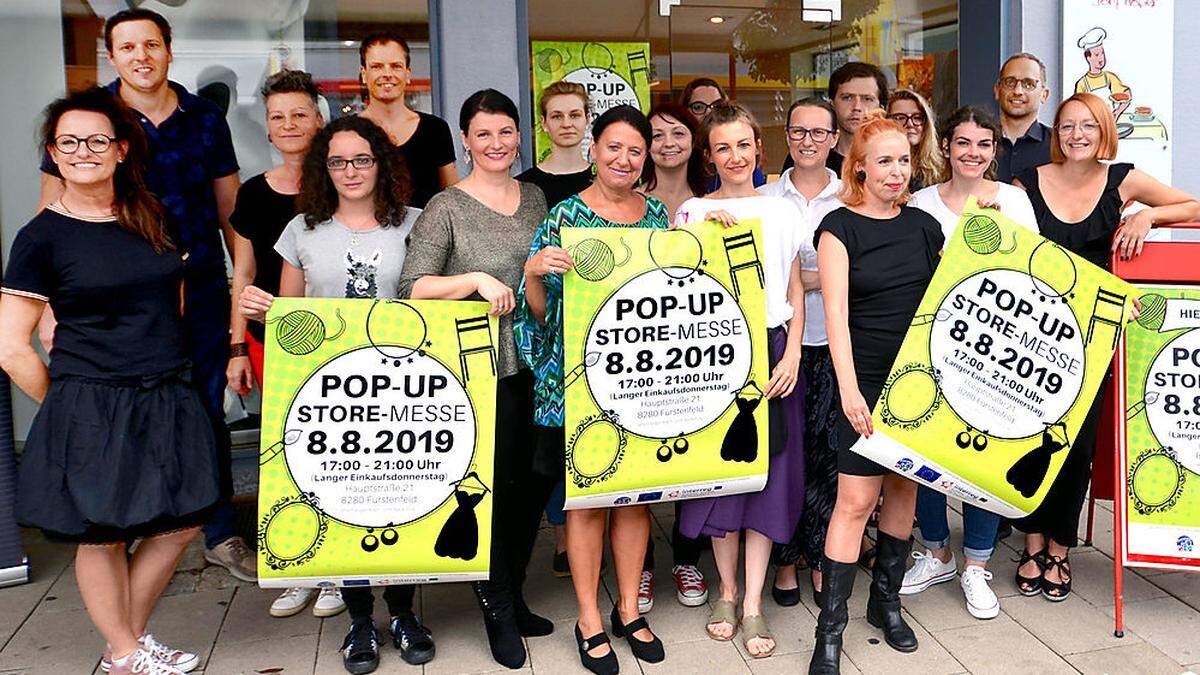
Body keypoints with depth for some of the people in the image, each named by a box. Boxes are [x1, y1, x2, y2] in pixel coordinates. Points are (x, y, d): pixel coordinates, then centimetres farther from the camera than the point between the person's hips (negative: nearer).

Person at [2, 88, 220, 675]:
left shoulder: (153, 220, 8)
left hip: (167, 402, 5)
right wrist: (67, 405, -1)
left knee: (181, 525, 8)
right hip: (90, 411, -5)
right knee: (101, 537, 5)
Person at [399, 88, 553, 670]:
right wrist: (475, 279, -22)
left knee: (535, 481, 12)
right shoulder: (446, 209, -6)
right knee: (491, 487, 1)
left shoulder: (534, 197, 11)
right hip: (479, 369, -5)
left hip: (537, 361, 6)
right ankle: (497, 610, 22)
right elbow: (411, 289, -13)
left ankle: (514, 594, 33)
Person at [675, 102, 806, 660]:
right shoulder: (693, 212, 5)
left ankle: (753, 605, 8)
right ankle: (727, 589, 21)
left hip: (772, 350, 1)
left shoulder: (783, 211, 9)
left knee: (767, 470, 0)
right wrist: (702, 226, -15)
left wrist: (791, 354, -2)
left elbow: (795, 291, 9)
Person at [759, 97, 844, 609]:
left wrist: (806, 278, -11)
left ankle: (820, 558, 17)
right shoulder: (764, 198, 7)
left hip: (835, 341, 0)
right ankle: (785, 559, 16)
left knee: (829, 451, 2)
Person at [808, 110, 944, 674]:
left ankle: (885, 600, 30)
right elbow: (836, 311, -13)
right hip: (866, 380, -4)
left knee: (904, 488, 12)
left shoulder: (924, 225, 9)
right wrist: (849, 388, -22)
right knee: (856, 499, -8)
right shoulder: (840, 227, -5)